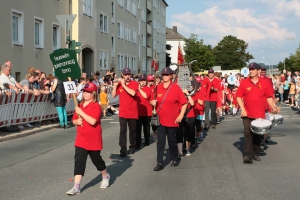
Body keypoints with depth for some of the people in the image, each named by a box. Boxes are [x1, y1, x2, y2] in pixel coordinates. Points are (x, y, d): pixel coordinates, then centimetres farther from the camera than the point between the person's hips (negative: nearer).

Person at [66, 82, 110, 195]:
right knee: (79, 161, -3)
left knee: (96, 160, 12)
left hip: (93, 140, -5)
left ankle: (105, 177, 40)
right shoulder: (80, 106, 8)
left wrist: (81, 112, -26)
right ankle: (76, 187, -5)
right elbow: (74, 120, 15)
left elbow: (93, 121, -27)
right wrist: (77, 121, -8)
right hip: (81, 139, 5)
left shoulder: (96, 106, -14)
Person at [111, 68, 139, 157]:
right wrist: (115, 85, -9)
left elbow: (133, 93, -23)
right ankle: (123, 149, -9)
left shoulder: (134, 83, -5)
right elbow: (113, 96, 2)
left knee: (132, 131, 12)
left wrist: (124, 85, -20)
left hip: (133, 112, -1)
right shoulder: (119, 84, 4)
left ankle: (132, 146, 29)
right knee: (123, 131, -7)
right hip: (122, 112, 1)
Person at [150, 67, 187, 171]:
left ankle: (175, 159, 31)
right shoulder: (158, 87, 2)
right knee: (160, 141, -1)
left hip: (172, 120, -2)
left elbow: (184, 103, -6)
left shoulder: (176, 87, -8)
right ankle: (159, 163, 3)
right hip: (161, 119, 2)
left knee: (172, 140, 10)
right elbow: (152, 100, 13)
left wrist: (181, 115, -11)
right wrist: (153, 102, -10)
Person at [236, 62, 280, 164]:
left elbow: (269, 97, 8)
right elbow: (238, 96, 0)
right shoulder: (244, 83, -1)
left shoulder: (264, 83, 3)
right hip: (247, 114, -2)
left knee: (257, 134, 10)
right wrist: (242, 109, -10)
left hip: (260, 114, 2)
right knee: (248, 133, -8)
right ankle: (248, 155, -9)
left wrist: (273, 106, -6)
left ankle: (255, 153, 23)